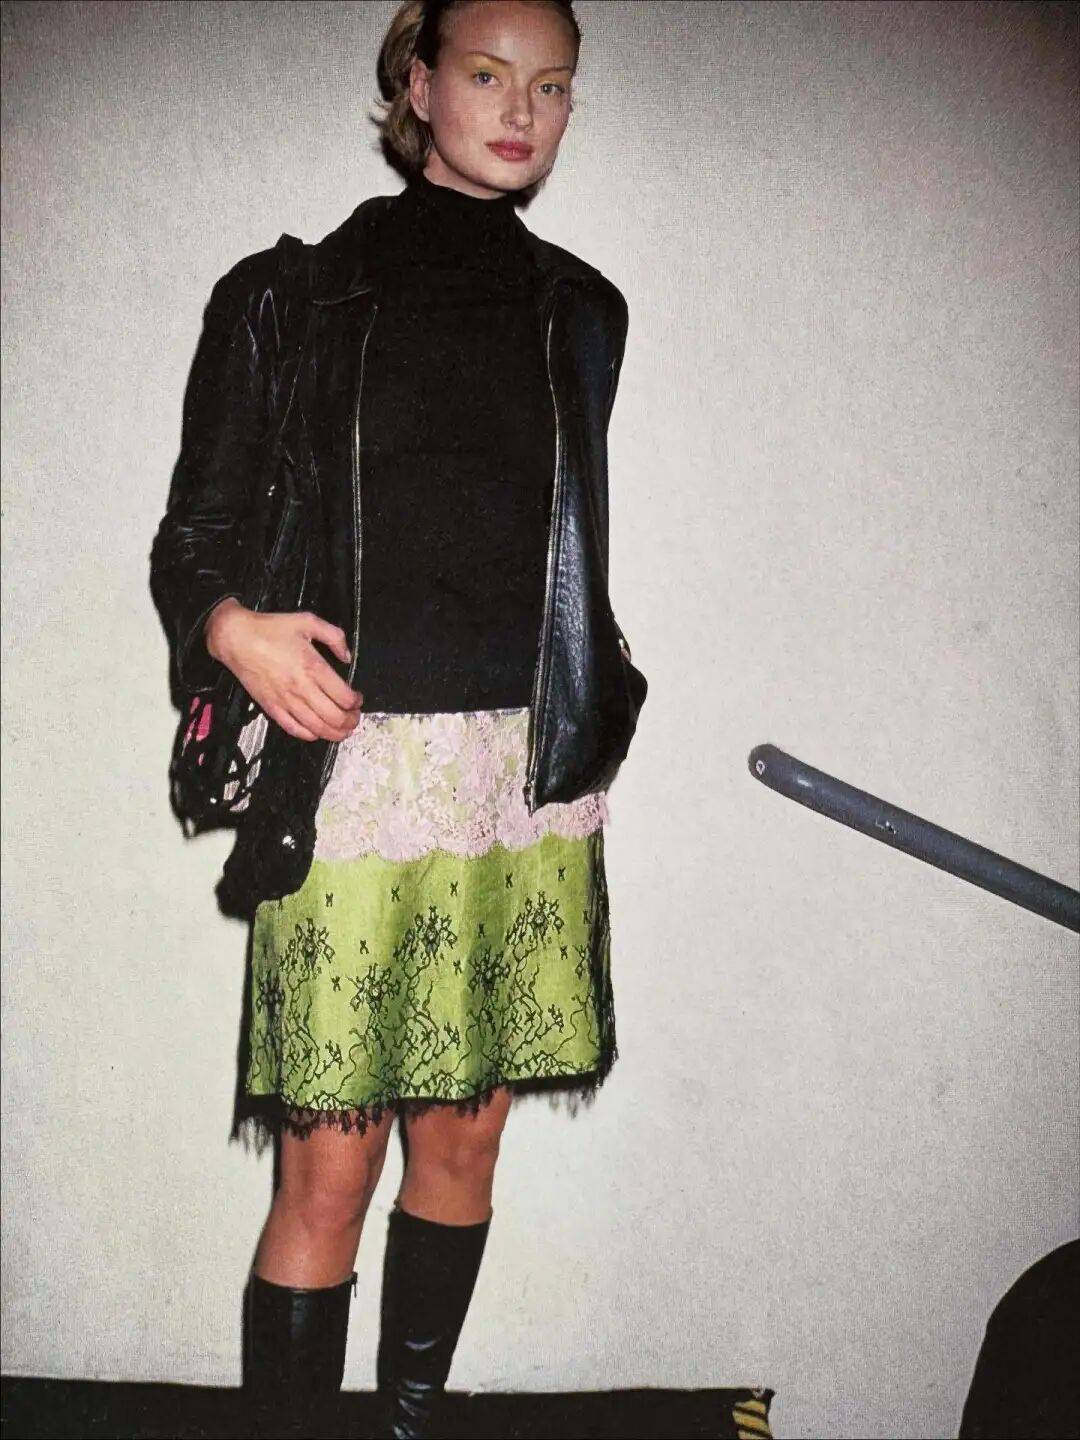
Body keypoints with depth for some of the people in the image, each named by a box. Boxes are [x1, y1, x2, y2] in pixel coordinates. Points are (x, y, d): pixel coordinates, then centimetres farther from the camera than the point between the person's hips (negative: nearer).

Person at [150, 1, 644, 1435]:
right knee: (331, 1166, -3)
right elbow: (193, 537, 3)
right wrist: (232, 626, -16)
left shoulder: (580, 312, 14)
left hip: (534, 776, 4)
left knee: (467, 1135, 11)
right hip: (359, 766, -3)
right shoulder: (294, 295, 3)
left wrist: (599, 684, 13)